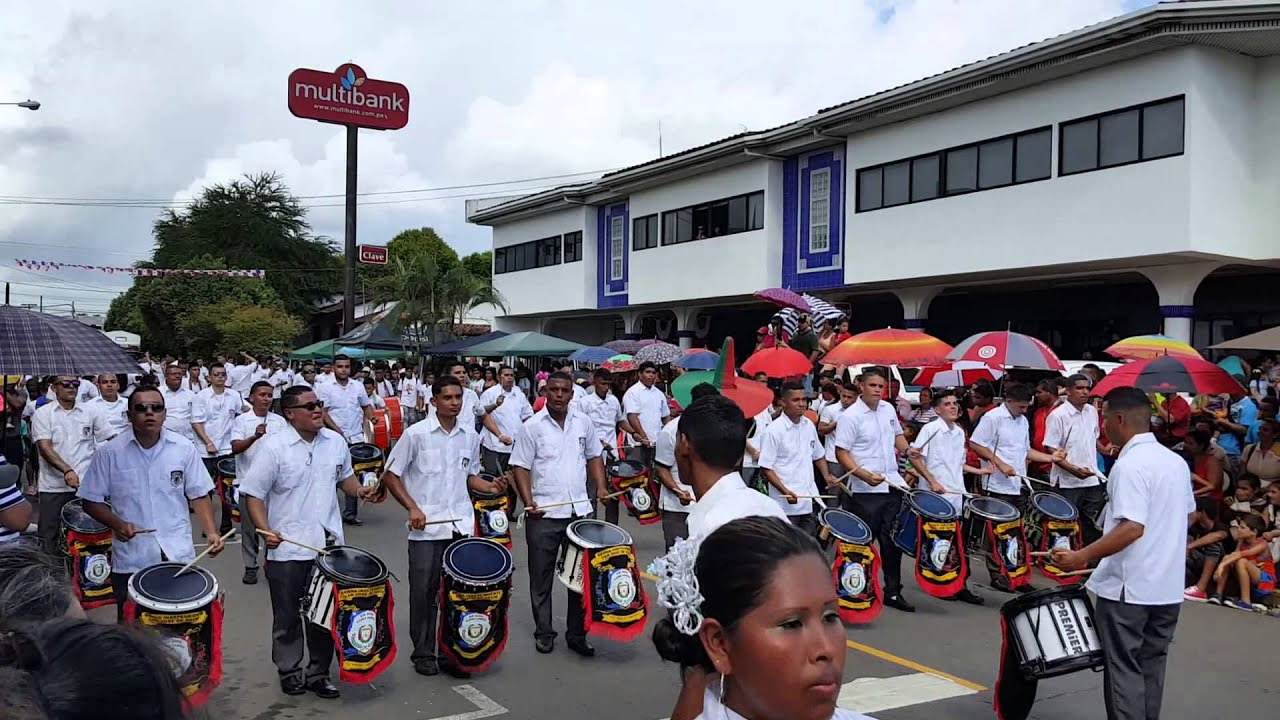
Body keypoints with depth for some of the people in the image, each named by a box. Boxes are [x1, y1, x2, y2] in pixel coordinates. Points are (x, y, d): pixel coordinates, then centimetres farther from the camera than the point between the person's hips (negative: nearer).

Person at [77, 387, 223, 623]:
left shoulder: (184, 448, -1)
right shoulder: (109, 453, -3)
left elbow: (198, 495, 4)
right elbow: (92, 501, 3)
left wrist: (211, 533, -9)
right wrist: (116, 524, -14)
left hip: (179, 557, 1)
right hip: (130, 561, 0)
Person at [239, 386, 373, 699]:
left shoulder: (335, 441, 3)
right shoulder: (274, 447, -12)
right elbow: (252, 493, -10)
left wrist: (359, 490, 0)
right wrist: (265, 530, -22)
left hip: (328, 545, 4)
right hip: (286, 549, -4)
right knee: (287, 617, 12)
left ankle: (319, 673, 27)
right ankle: (289, 671, 30)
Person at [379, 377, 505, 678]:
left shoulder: (470, 435, 8)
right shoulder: (416, 434, -6)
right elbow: (390, 475, -1)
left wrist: (489, 487, 0)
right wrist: (412, 508, -12)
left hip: (462, 526, 4)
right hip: (426, 529, -4)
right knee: (424, 593, 5)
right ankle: (423, 654, 20)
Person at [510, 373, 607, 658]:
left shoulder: (583, 423, 7)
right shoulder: (532, 426, -5)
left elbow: (593, 457, 18)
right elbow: (520, 467, -6)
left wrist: (600, 486, 3)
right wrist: (528, 502, -18)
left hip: (579, 510, 3)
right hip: (544, 514, -3)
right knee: (541, 577, 8)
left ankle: (577, 634, 20)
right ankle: (544, 633, 22)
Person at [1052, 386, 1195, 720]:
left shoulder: (1130, 465, -19)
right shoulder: (1176, 461, 8)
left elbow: (1132, 528, -26)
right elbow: (1188, 514, 20)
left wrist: (1082, 556, -24)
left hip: (1129, 588, -8)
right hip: (1168, 587, 8)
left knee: (1124, 670, 0)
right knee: (1151, 667, 16)